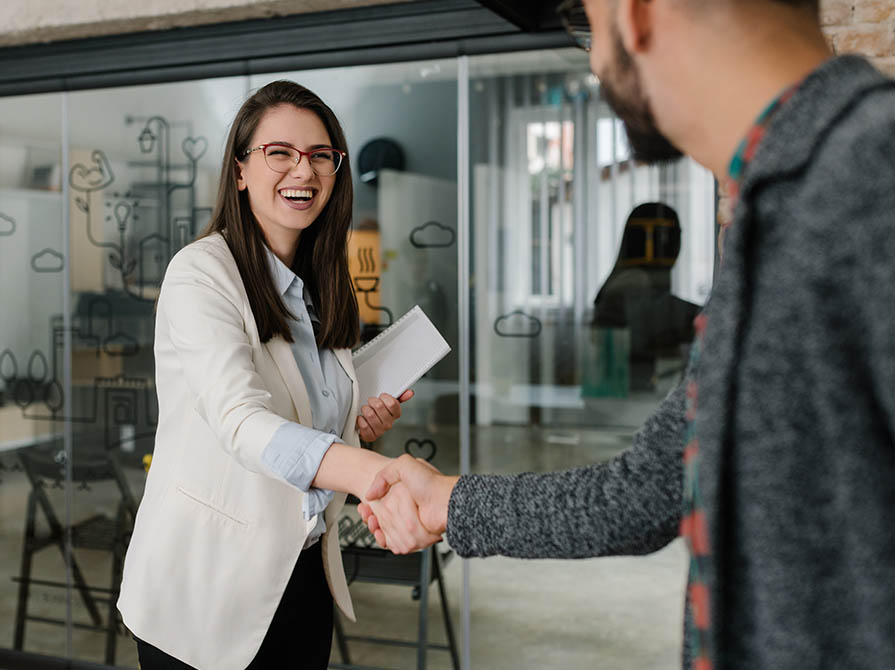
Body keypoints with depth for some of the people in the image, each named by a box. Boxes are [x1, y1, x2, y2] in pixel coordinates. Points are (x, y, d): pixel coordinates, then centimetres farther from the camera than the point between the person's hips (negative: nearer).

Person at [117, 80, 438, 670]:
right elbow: (240, 421, -32)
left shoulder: (321, 285, 8)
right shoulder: (201, 272, -15)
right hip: (208, 587, -6)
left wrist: (363, 428, -3)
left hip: (303, 572, 7)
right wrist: (374, 472, -47)